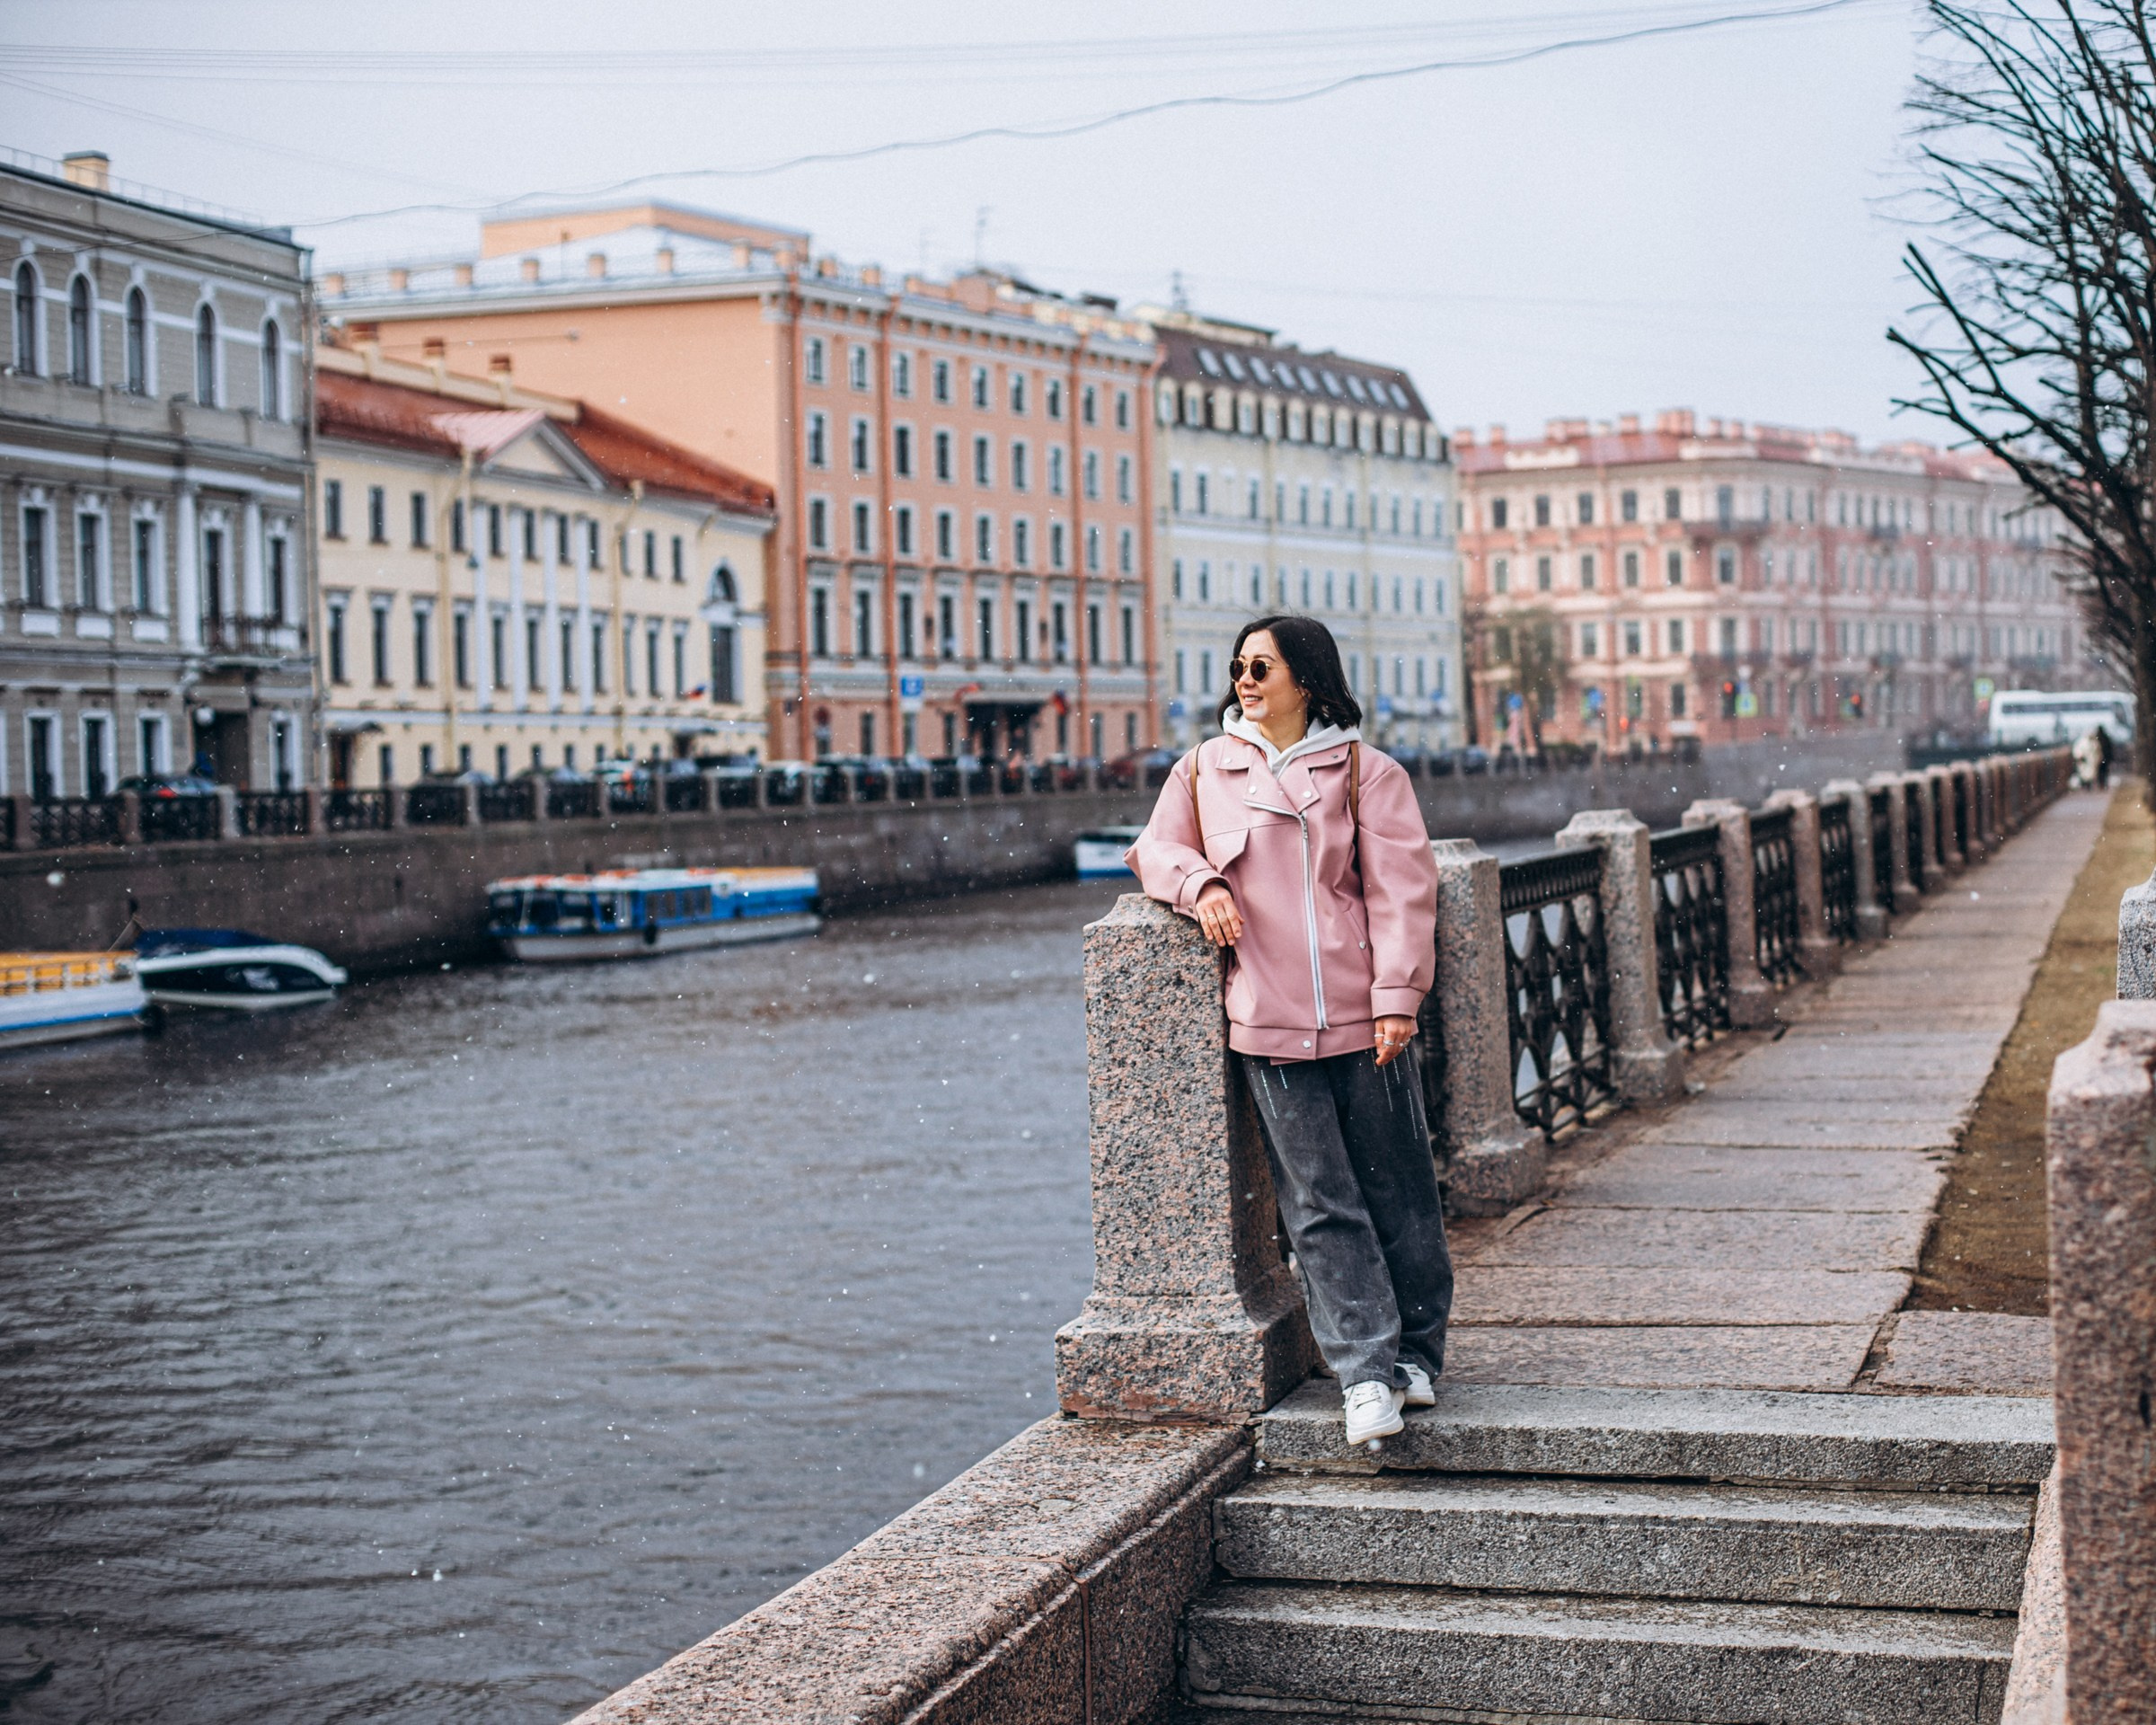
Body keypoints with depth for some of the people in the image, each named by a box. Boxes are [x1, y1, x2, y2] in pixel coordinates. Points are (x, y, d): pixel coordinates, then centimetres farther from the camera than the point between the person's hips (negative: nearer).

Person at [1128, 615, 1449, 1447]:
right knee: (1320, 1207, -2)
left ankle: (1417, 1354, 20)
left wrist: (1396, 995, -10)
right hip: (1269, 1025, 1)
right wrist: (1199, 884, -5)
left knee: (1398, 1193, 5)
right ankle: (1366, 1376, -1)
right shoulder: (1204, 770, 11)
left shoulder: (1365, 772, 4)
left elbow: (1399, 887, -1)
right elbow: (1157, 848, 18)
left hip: (1361, 1016, -1)